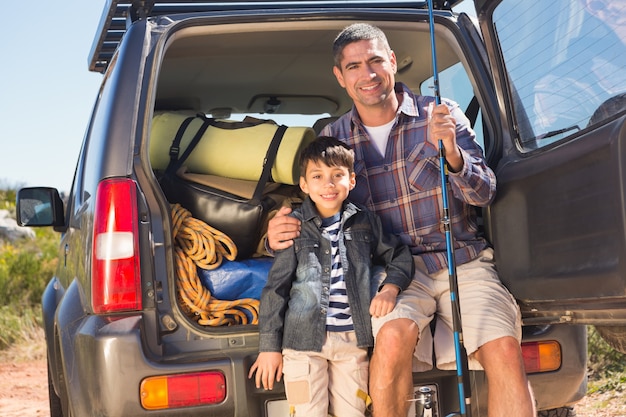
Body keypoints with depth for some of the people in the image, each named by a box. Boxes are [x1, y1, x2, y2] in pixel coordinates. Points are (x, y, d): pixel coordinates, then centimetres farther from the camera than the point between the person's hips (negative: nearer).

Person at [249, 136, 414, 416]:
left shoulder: (365, 222, 6)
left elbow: (399, 256, 16)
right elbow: (276, 287, 0)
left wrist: (390, 288, -5)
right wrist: (269, 346, -2)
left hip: (352, 339, 2)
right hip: (304, 340, -2)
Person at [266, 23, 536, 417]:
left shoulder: (441, 115, 2)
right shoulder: (334, 137, 7)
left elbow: (485, 193, -2)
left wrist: (453, 154, -23)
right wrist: (281, 234, -10)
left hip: (464, 260, 0)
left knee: (505, 350, -25)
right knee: (394, 335, -33)